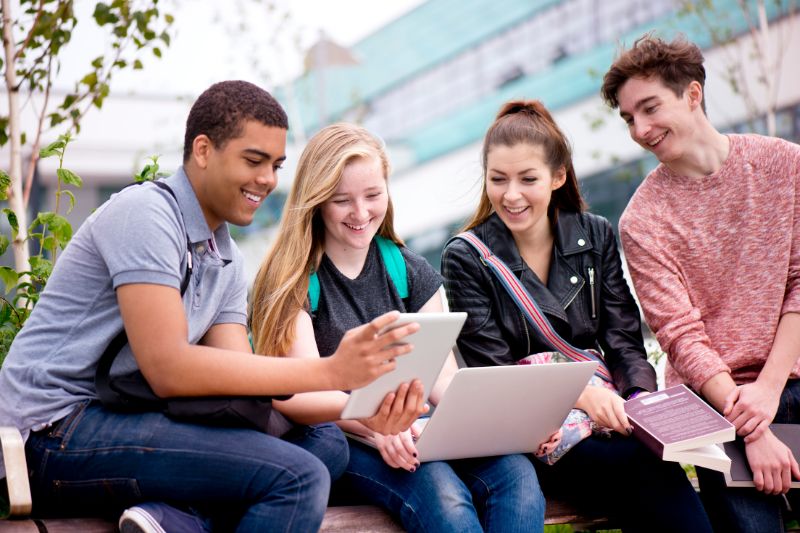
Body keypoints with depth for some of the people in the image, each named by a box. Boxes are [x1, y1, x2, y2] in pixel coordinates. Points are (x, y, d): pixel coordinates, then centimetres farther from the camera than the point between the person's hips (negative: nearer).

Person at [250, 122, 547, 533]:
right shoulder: (291, 281, 0)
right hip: (334, 442, -5)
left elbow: (443, 378, 8)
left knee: (516, 474, -27)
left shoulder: (411, 273, 16)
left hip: (410, 434, 5)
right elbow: (305, 394, -11)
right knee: (442, 498, -36)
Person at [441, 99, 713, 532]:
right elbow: (494, 372, -7)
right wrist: (581, 393, -23)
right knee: (644, 467, -31)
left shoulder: (595, 236, 11)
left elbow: (624, 341, 7)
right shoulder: (465, 259, 0)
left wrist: (643, 400, -16)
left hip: (603, 406, 3)